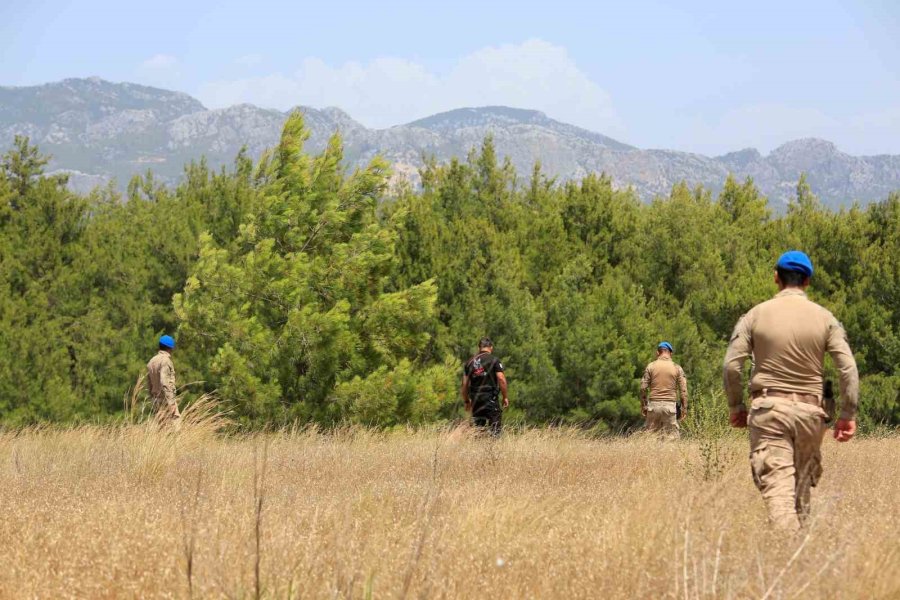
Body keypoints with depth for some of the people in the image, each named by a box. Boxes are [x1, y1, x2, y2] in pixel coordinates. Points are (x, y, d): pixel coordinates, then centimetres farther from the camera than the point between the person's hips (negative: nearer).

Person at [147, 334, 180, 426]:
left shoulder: (151, 362, 14)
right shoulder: (166, 361, -12)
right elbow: (164, 382, -21)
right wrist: (170, 401, -21)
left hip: (155, 400, 9)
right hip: (166, 399, -9)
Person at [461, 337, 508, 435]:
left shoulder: (470, 362, 10)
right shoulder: (494, 360, -3)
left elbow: (465, 384, 10)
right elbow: (501, 379, -11)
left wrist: (466, 401, 19)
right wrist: (505, 397, -3)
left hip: (475, 399, 4)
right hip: (490, 398, -4)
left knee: (477, 428, 10)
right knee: (495, 427, -4)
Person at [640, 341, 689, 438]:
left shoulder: (650, 366, 3)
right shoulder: (677, 368, 2)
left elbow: (643, 388, 1)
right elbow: (683, 390, 0)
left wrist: (643, 405, 10)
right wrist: (684, 408, 5)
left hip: (654, 405, 1)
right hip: (670, 405, -1)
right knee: (672, 435, 1)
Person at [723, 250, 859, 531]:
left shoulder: (756, 315, 1)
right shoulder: (824, 318, 4)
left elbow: (732, 363, -2)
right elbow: (848, 367, -2)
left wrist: (736, 406, 10)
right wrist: (848, 414, 4)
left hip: (768, 407, -2)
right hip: (809, 410, 2)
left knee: (777, 485, -10)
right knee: (803, 487, 14)